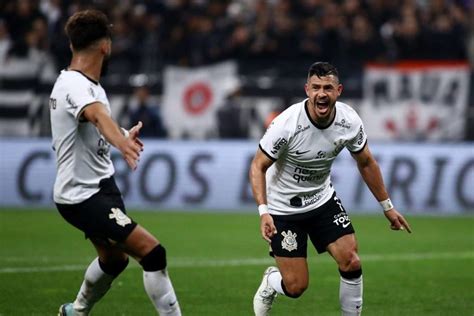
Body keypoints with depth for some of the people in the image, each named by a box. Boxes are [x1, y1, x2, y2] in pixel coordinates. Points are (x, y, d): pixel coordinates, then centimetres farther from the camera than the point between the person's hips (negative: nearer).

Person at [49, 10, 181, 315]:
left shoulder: (84, 84, 8)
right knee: (152, 253, -19)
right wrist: (122, 143, -66)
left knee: (114, 258, 28)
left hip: (100, 186, 11)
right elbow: (98, 114, -47)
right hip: (84, 196, -11)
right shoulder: (75, 86, -24)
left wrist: (125, 135, 47)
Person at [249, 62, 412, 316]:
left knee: (351, 263, -11)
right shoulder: (287, 124, -28)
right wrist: (263, 212, -29)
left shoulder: (350, 121, -14)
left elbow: (366, 163, 4)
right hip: (283, 208, -4)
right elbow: (258, 166, -17)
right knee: (296, 287, -4)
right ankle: (270, 282, 33)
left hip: (323, 199, 4)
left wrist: (387, 206, 9)